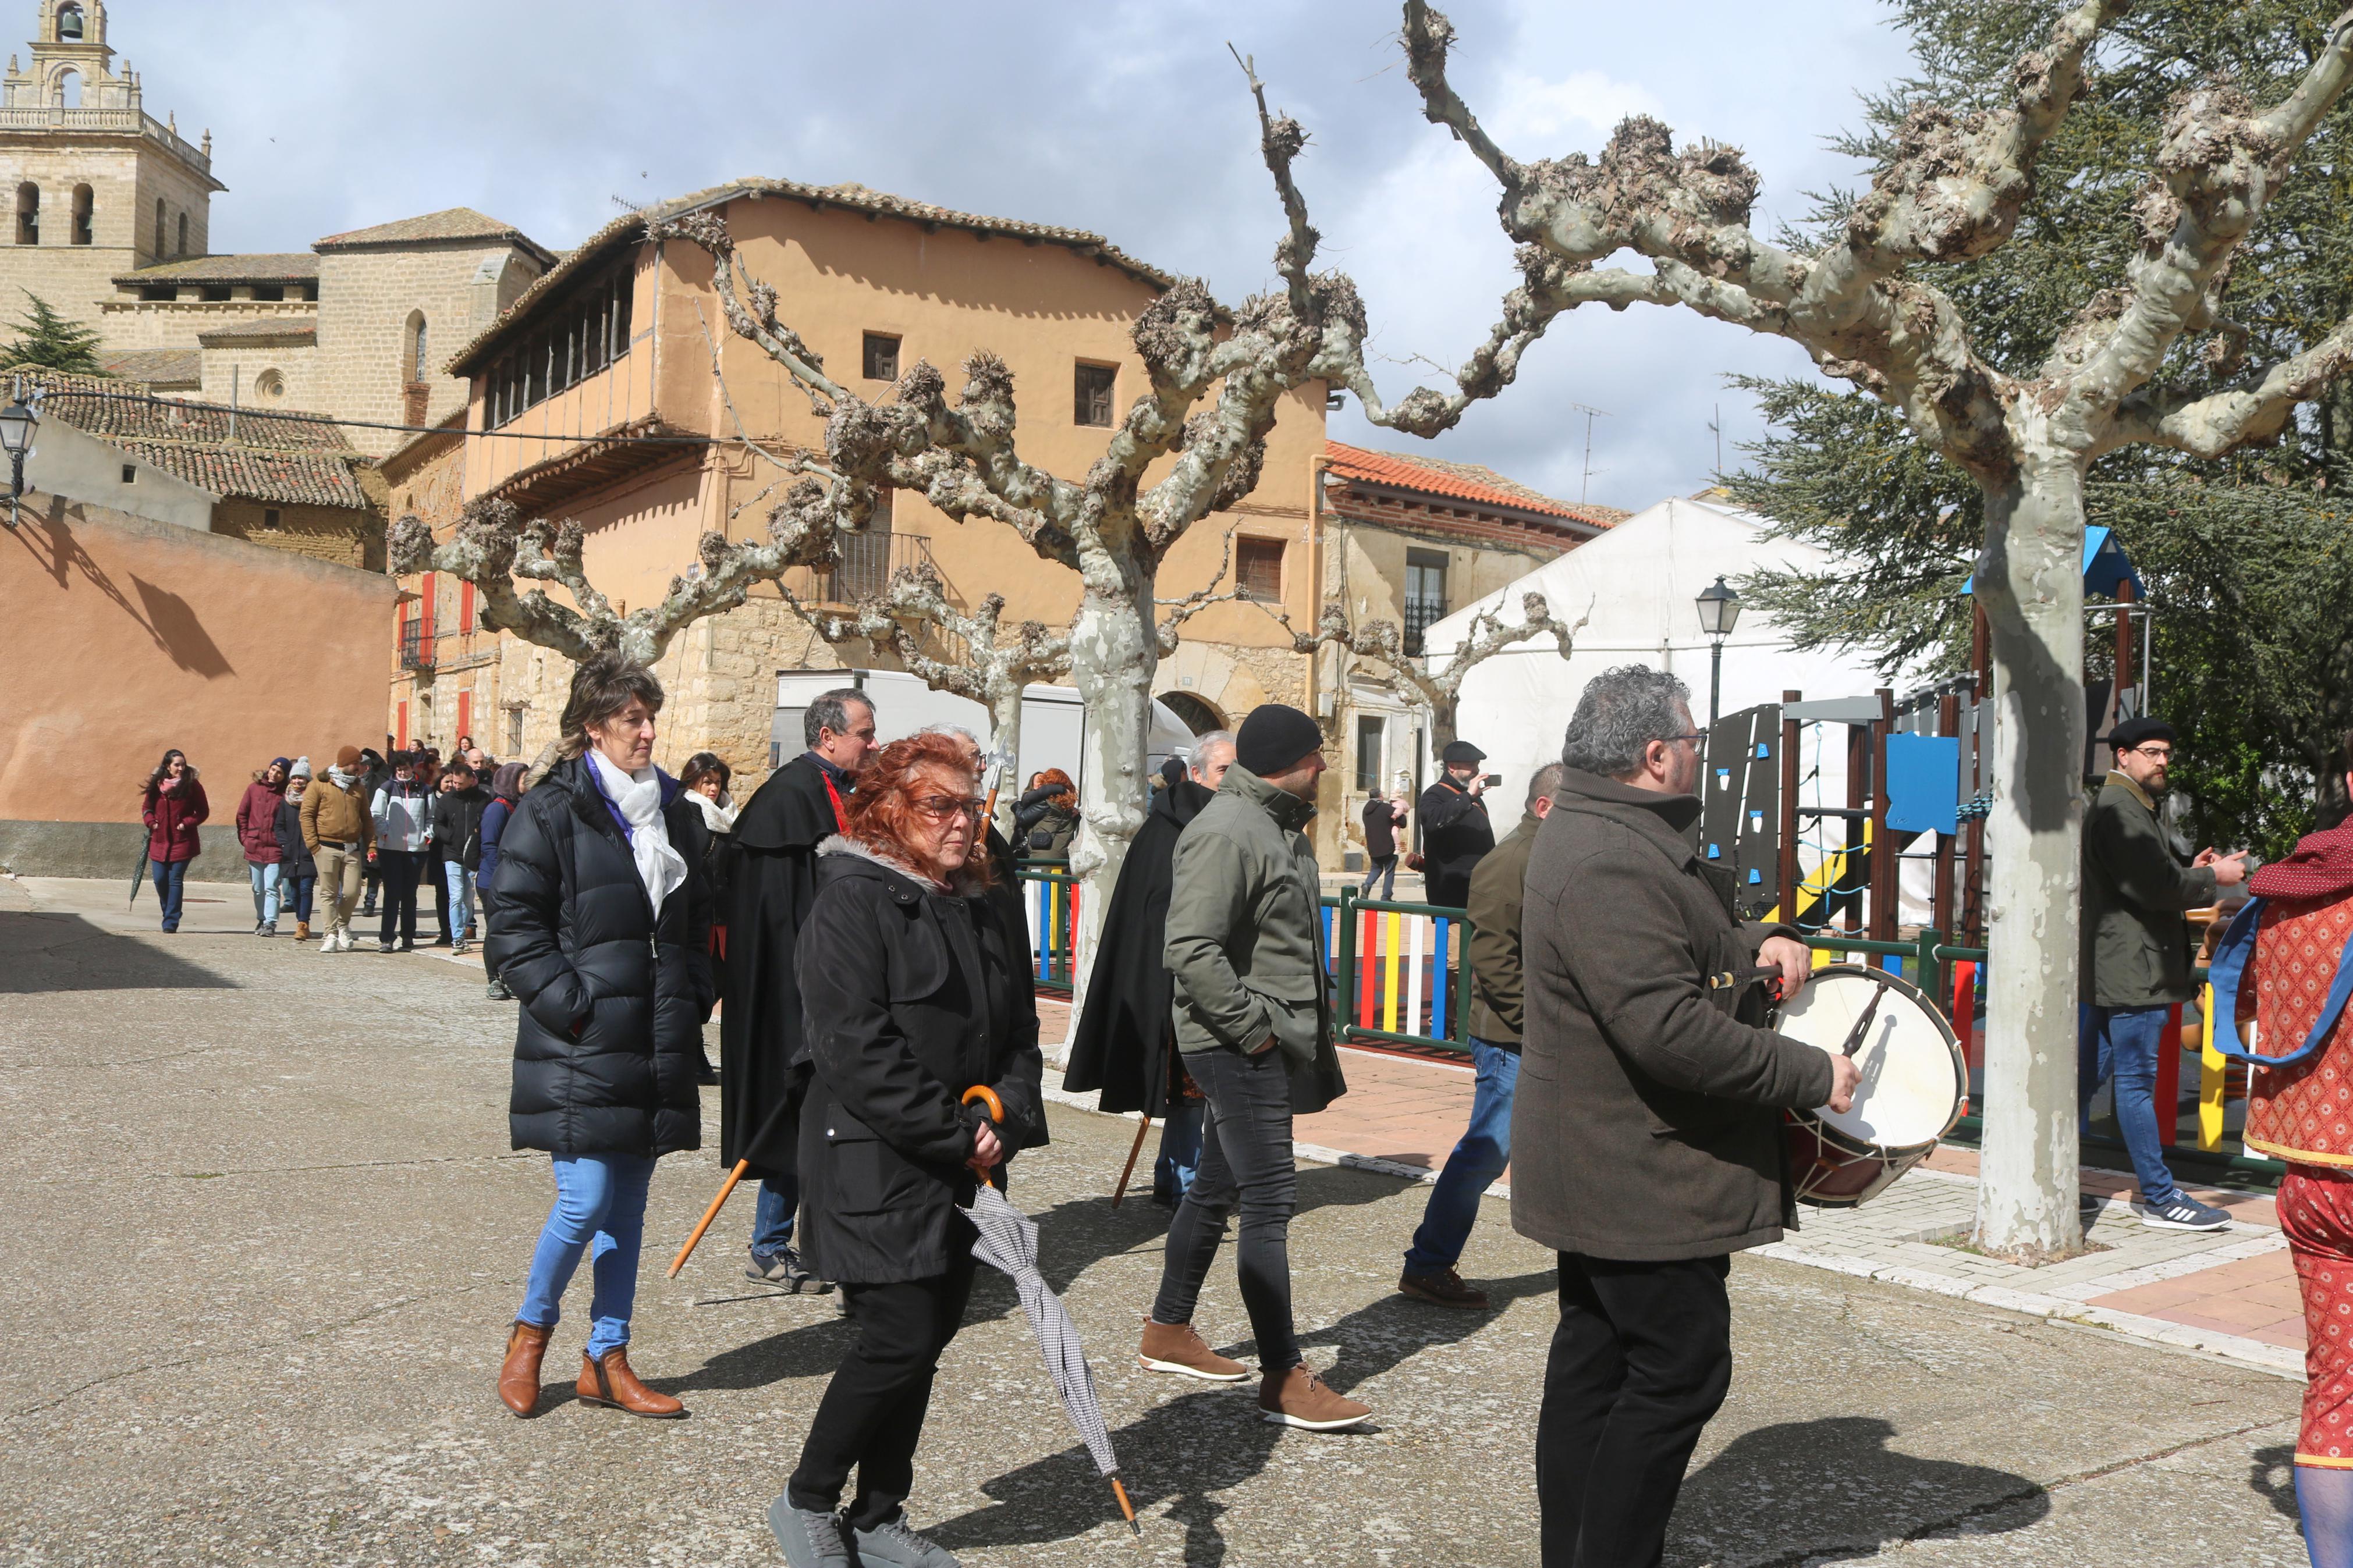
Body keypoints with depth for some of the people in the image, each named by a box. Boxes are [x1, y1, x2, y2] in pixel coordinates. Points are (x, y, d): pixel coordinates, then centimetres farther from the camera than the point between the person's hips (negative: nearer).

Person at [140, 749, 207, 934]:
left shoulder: (192, 785, -4)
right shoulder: (156, 785, 4)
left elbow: (203, 811, 0)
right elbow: (146, 807, 17)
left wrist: (187, 823, -13)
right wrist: (151, 822, 0)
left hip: (182, 842, -4)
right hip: (160, 841, 4)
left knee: (175, 880, -5)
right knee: (160, 879, 4)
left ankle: (171, 921, -1)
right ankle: (170, 914, 26)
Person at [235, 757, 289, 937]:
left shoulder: (286, 794, -3)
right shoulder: (254, 788, 6)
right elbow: (242, 814, 11)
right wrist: (244, 838, 5)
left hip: (274, 849, -3)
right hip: (254, 847, 4)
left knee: (271, 888, -10)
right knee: (258, 889, 13)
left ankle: (270, 924, -10)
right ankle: (262, 920, 27)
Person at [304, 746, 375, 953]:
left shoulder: (359, 788, 17)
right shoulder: (320, 786, 1)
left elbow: (367, 818, 20)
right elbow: (307, 814, -2)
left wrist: (371, 845, 12)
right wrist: (313, 844, -9)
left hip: (353, 849, 4)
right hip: (327, 848, -4)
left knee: (352, 892, -2)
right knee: (330, 893, -2)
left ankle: (343, 926, 23)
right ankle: (332, 935, 2)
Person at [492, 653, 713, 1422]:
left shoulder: (676, 812, 13)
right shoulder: (552, 812, -6)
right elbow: (517, 927, -9)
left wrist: (693, 999, 10)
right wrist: (572, 1006, -15)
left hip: (657, 1049, 6)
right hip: (580, 1049, -6)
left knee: (628, 1205, 11)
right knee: (585, 1202, -7)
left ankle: (606, 1360, 21)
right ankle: (530, 1330, 20)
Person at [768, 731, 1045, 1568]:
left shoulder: (987, 911, 12)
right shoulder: (854, 901, -12)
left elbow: (1019, 1033, 13)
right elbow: (857, 1048, -19)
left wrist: (1002, 1121, -6)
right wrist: (954, 1134, -17)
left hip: (961, 1167, 7)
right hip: (873, 1164, -7)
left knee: (927, 1339, 10)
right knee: (902, 1335, -9)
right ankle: (806, 1501, 14)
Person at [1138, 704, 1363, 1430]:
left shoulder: (1279, 825, 14)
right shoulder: (1225, 834, -18)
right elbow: (1190, 949, -26)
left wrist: (1312, 1031, 17)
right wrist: (1251, 1026, -20)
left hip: (1271, 1042, 10)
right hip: (1239, 1045, -10)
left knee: (1217, 1187, 18)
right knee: (1269, 1203, -7)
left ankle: (1168, 1334, 31)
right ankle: (1285, 1380, 0)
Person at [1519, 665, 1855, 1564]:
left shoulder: (1600, 835, 11)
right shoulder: (1609, 865, -25)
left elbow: (1673, 940, 25)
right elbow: (1669, 1028, -31)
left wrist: (1754, 943, 5)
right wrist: (1812, 1075, -21)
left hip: (1600, 1168, 11)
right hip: (1643, 1177, -11)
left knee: (1595, 1358, 17)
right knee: (1681, 1369, -3)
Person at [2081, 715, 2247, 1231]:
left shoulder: (2130, 807, 21)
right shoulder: (2121, 811, -14)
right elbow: (2154, 888, -21)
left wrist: (2188, 872, 10)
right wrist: (2213, 877, -7)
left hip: (2112, 970, 11)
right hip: (2132, 970, -11)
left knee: (2087, 1075, 12)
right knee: (2137, 1082, -5)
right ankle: (2160, 1199, 0)